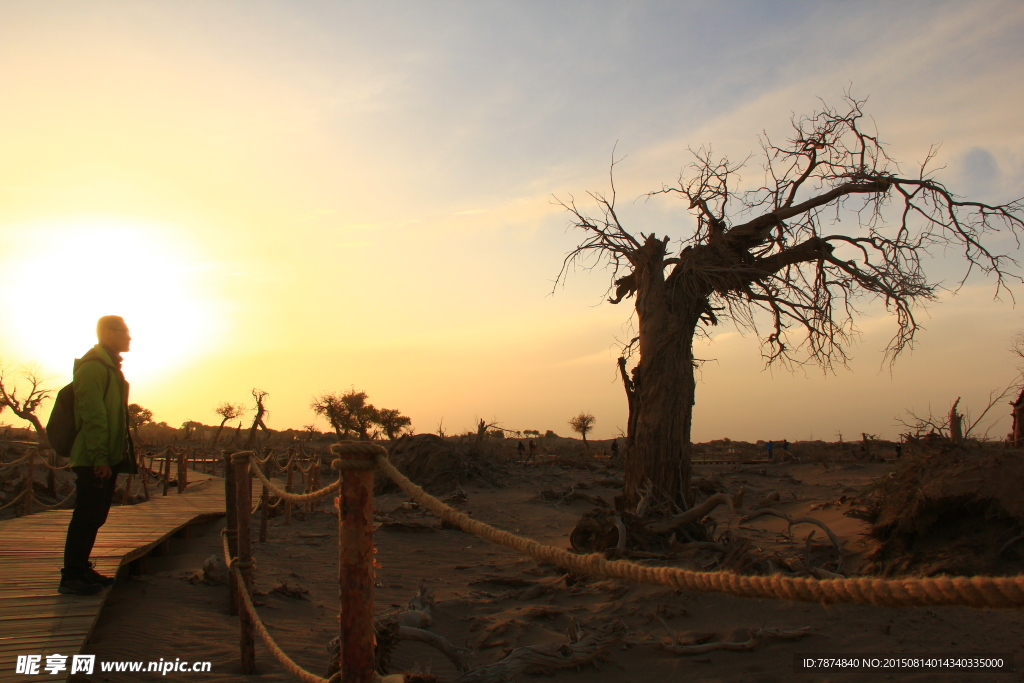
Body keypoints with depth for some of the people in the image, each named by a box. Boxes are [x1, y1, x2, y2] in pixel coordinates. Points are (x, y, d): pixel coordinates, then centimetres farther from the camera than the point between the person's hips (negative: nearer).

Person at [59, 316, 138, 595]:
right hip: (94, 460, -10)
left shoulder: (110, 367, 20)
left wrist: (122, 455, 19)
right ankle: (70, 577, 0)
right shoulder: (93, 367, -12)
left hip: (108, 458, 10)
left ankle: (81, 570, 22)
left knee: (95, 516, 13)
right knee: (87, 516, -6)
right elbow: (92, 415, -19)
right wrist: (100, 458, -22)